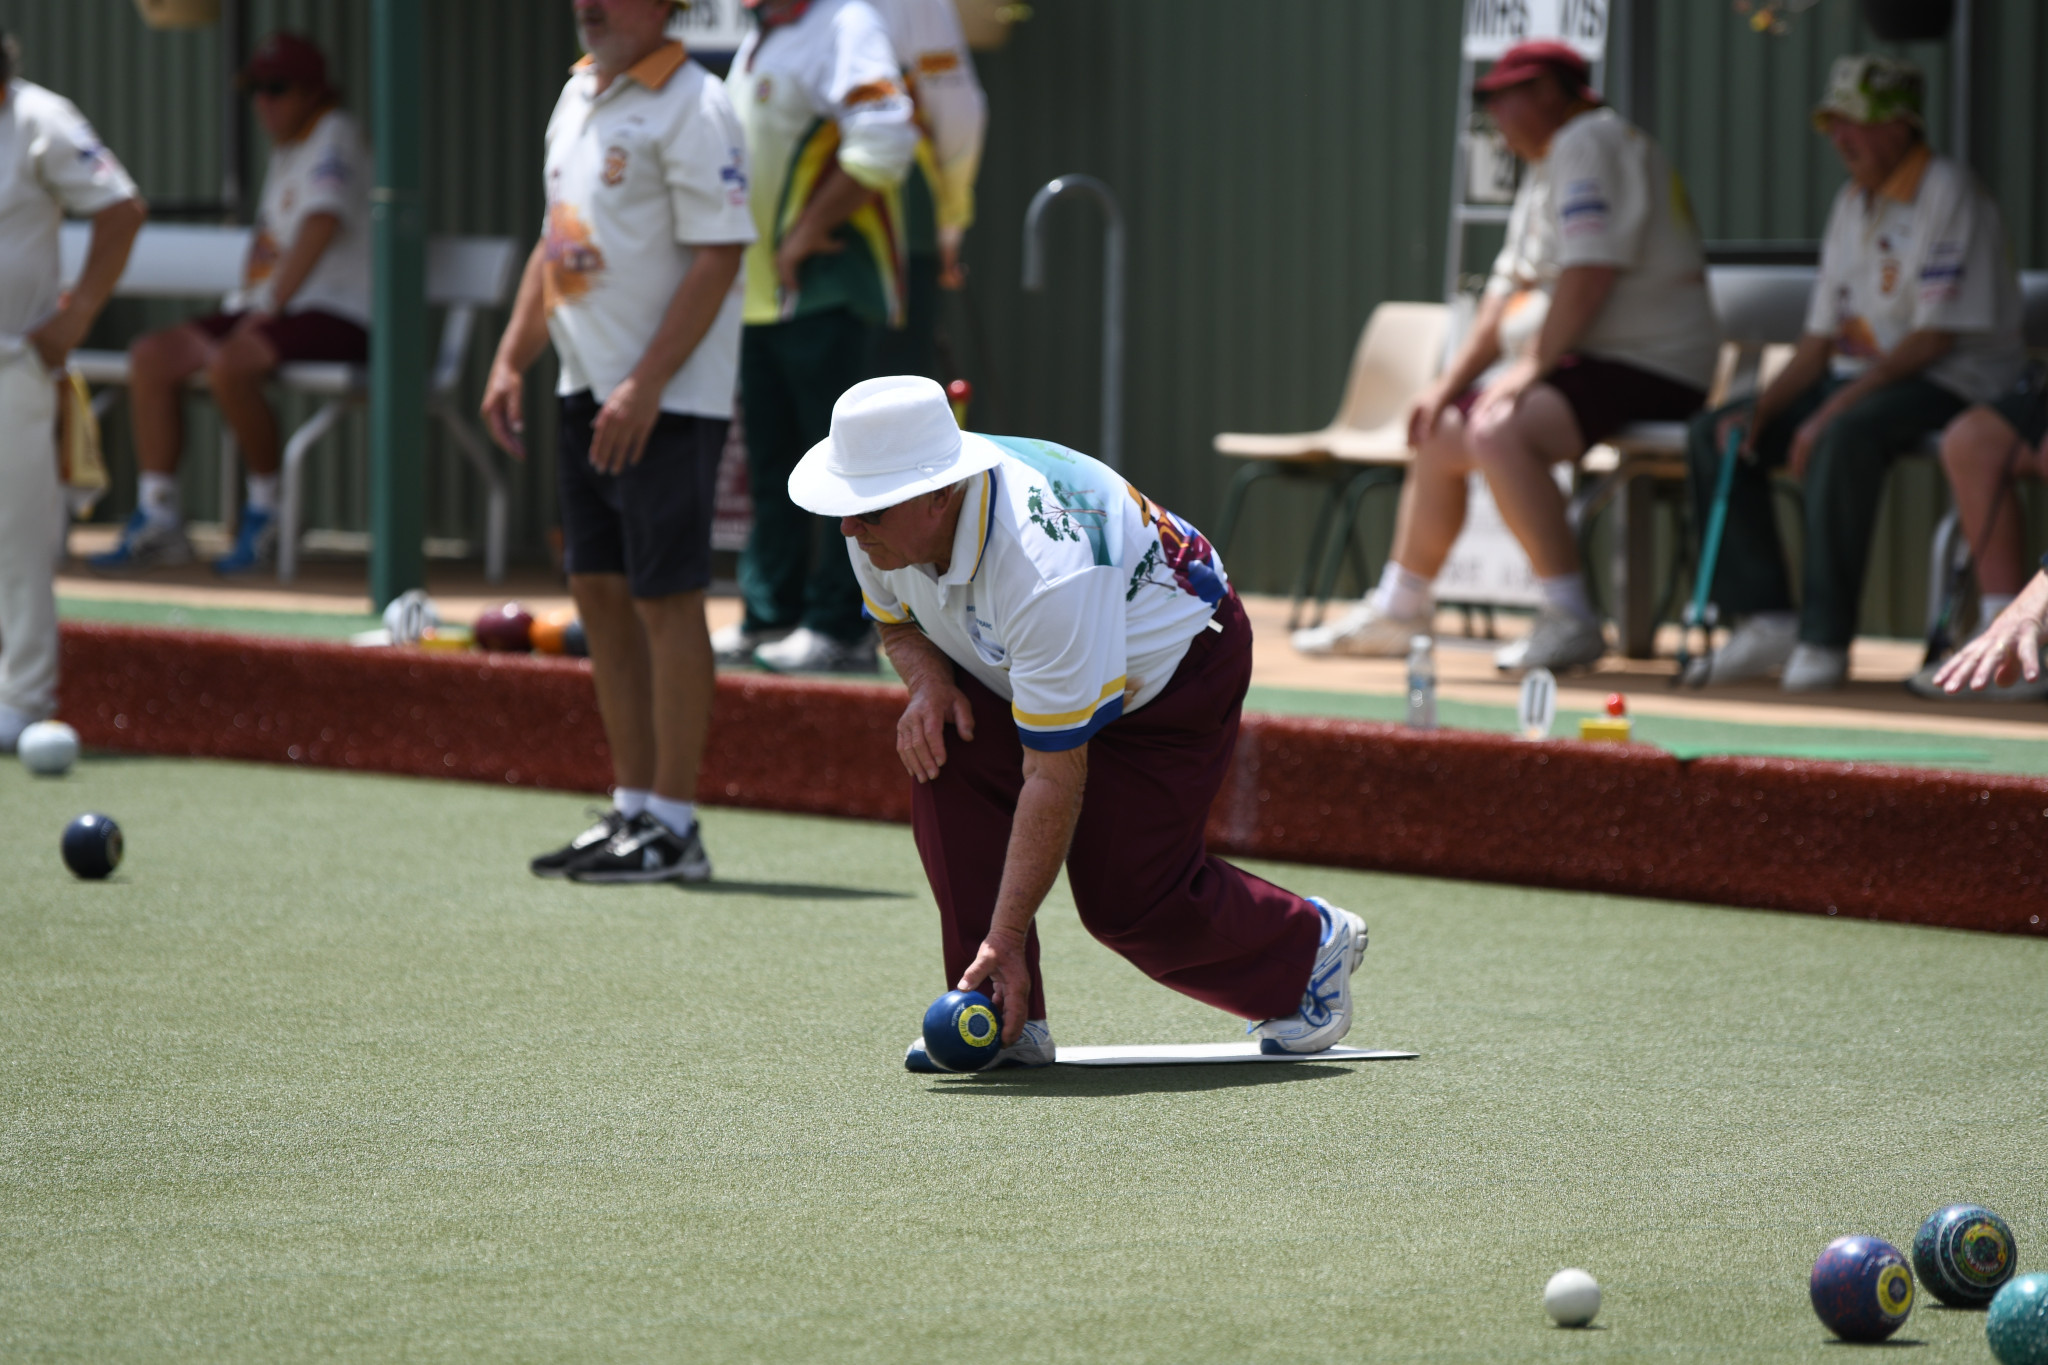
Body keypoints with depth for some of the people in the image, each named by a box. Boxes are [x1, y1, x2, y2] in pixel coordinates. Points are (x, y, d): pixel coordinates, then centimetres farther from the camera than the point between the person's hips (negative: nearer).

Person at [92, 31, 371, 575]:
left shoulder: (333, 136, -10)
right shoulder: (284, 150, 19)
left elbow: (319, 227, -21)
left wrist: (268, 310, -20)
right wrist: (245, 304, 6)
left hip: (337, 316, -10)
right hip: (268, 306, 10)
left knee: (228, 365, -34)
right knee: (151, 356, -1)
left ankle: (265, 514, -17)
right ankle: (157, 519, -2)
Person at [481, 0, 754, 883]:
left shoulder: (690, 107, -13)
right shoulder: (579, 96, 15)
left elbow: (717, 255, -18)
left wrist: (645, 387, -22)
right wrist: (513, 360, 13)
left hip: (667, 400, -9)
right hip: (587, 389, 9)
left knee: (665, 597, -7)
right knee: (599, 592, 10)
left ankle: (673, 826, -4)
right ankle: (631, 806, 17)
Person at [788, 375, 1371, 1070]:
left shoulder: (1043, 570, -43)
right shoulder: (885, 529, -20)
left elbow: (1055, 777, -40)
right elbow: (897, 621, 5)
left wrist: (1006, 938, -39)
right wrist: (927, 681, -20)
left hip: (1177, 667, -7)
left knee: (1125, 895, -12)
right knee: (945, 757, -22)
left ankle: (1310, 947, 19)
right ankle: (1006, 1022, -14)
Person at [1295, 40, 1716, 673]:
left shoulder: (1591, 142, -11)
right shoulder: (1549, 164, 23)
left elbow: (1589, 273, -21)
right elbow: (1511, 288, 23)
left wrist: (1531, 366, -20)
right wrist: (1450, 382, 15)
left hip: (1650, 368, -11)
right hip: (1583, 364, 11)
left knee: (1498, 432, -32)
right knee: (1442, 433, 16)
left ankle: (1570, 620, -32)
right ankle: (1399, 609, 26)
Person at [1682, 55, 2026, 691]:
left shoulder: (1949, 194, -13)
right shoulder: (1852, 203, 14)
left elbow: (1936, 335, -19)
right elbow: (1822, 337, 15)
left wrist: (1837, 406, -24)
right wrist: (1761, 408, -2)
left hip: (1952, 384, -9)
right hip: (1858, 377, 9)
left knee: (1846, 436, -39)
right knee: (1714, 433, -4)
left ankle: (1824, 638, -33)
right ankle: (1765, 620, -11)